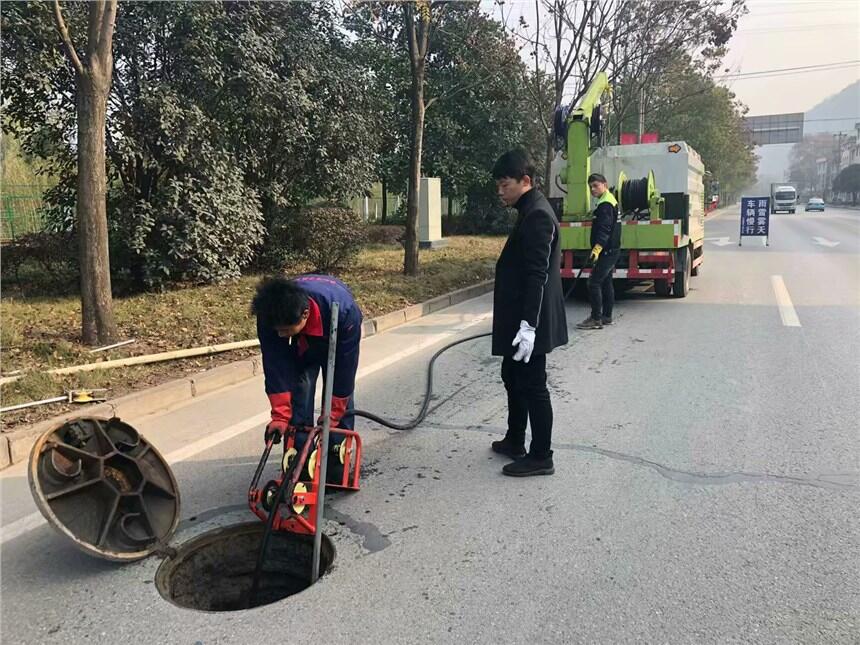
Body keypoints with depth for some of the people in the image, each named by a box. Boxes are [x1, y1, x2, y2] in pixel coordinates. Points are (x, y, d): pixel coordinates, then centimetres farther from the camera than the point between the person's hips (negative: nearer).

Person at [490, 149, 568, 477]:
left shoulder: (536, 215, -18)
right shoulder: (530, 211, 14)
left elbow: (536, 275, -24)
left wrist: (528, 325, -27)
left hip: (530, 322, -11)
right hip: (519, 318, 11)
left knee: (532, 386, -1)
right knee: (512, 377, 20)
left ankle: (541, 457, 11)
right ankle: (515, 441, 35)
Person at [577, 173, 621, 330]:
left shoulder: (605, 204, -15)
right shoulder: (609, 200, 18)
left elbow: (604, 230, -26)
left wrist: (596, 249, -35)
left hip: (606, 251, -11)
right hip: (611, 251, 11)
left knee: (594, 283, -12)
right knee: (606, 283, 15)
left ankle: (596, 319, -12)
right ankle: (607, 316, 22)